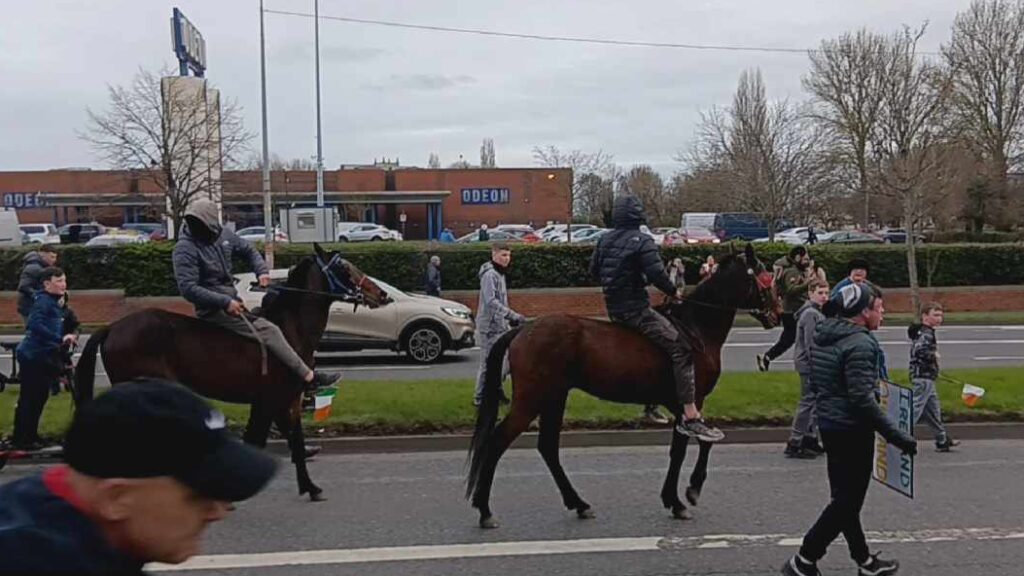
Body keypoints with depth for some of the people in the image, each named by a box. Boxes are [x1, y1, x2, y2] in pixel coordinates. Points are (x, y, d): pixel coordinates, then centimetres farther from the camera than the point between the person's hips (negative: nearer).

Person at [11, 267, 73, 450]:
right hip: (34, 357, -9)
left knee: (39, 398, 15)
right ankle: (22, 439, 3)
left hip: (43, 358, 9)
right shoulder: (43, 301, -13)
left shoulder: (54, 303, 15)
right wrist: (60, 338, -33)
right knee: (29, 399, -3)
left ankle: (30, 436, 25)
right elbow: (35, 325, -29)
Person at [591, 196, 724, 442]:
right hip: (635, 308, -9)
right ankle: (691, 418, -22)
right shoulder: (642, 241, -11)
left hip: (614, 308, 9)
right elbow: (656, 274, -21)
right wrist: (674, 292, -5)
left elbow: (593, 270, 18)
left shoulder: (605, 240, 11)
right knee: (681, 348, -13)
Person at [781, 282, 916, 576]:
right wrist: (896, 436, -22)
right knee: (848, 501, 1)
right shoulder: (859, 344, -20)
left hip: (829, 425, 10)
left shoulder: (824, 336, 8)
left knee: (844, 498, 16)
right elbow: (862, 399, -26)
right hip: (852, 430, -9)